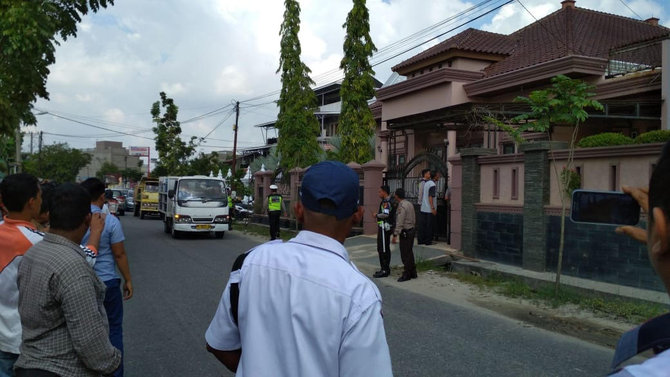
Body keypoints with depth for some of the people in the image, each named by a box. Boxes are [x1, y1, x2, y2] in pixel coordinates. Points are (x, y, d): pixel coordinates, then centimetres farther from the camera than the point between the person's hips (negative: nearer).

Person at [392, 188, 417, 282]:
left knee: (405, 254, -2)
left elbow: (399, 222, -22)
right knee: (409, 252, 16)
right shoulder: (409, 204, 10)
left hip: (405, 232, -9)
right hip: (411, 230, 9)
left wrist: (395, 235, -22)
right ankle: (413, 273, 24)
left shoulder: (401, 206, -18)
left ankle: (406, 274, 4)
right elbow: (414, 220, 16)